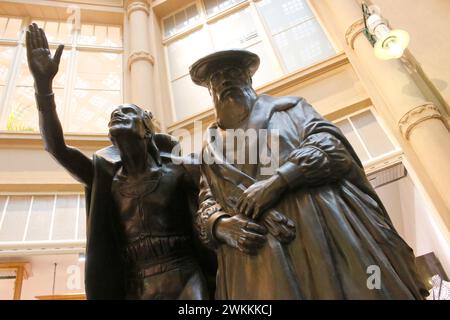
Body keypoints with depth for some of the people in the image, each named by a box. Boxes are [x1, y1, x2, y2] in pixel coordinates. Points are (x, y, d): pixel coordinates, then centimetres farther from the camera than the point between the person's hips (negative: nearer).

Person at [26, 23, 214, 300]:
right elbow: (56, 146, 2)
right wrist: (43, 83, -6)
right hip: (131, 289, 3)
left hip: (183, 284, -2)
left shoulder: (179, 169, 5)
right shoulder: (107, 180, 11)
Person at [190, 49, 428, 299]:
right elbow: (205, 206, 14)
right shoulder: (210, 148, 23)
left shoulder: (287, 107, 17)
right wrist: (222, 226, -10)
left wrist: (277, 180, -14)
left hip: (320, 224, -1)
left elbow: (332, 147, 0)